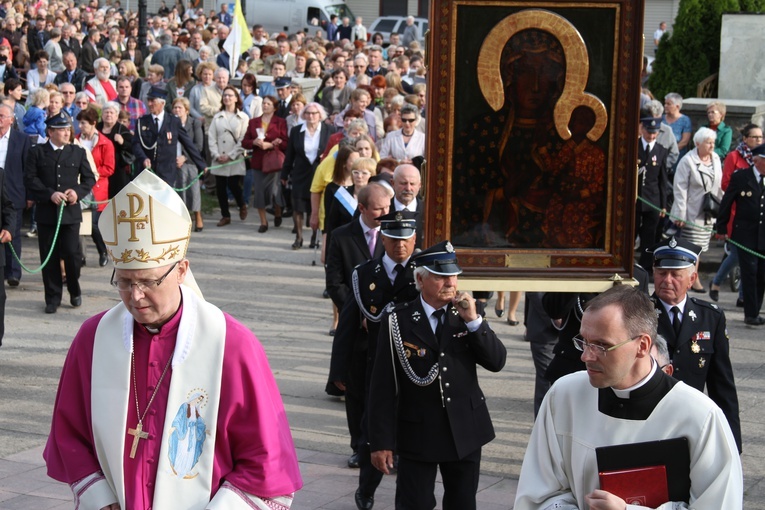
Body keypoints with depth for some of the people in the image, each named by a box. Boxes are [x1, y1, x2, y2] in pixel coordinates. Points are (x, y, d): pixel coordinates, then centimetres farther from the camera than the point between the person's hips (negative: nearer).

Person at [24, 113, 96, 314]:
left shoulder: (78, 152, 9)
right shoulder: (37, 152, 4)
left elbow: (89, 178, 10)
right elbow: (30, 179, -3)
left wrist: (78, 191, -9)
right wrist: (50, 194, -15)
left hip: (71, 212, 0)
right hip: (46, 212, 0)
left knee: (72, 254, -5)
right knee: (49, 257, 4)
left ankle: (75, 291, 17)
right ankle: (52, 298, 13)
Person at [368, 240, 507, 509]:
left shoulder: (471, 312, 3)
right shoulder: (397, 321, -7)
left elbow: (497, 362, -3)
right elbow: (383, 385, -8)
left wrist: (473, 320, -16)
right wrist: (381, 441, -9)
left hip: (465, 433, 3)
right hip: (417, 434, -3)